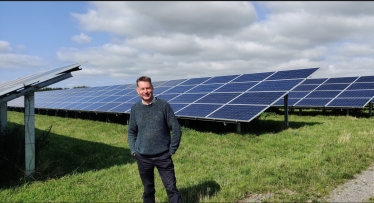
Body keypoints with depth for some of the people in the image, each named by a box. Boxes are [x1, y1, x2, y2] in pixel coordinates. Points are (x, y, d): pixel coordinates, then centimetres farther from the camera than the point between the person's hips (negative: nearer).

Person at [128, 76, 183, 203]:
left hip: (163, 156, -2)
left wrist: (172, 150, -6)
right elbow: (132, 132, 11)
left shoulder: (164, 106, -7)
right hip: (143, 158, 3)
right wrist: (133, 151, 2)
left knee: (171, 188, 1)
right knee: (148, 190, 16)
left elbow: (176, 129, -5)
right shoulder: (135, 108, 1)